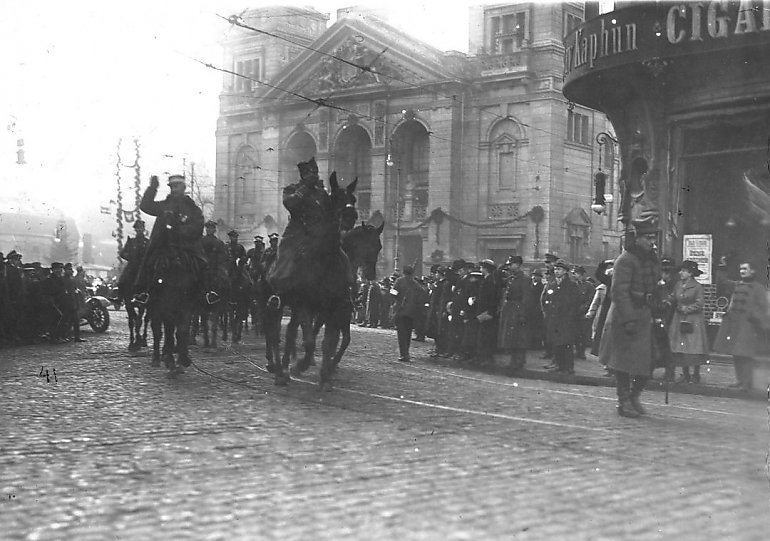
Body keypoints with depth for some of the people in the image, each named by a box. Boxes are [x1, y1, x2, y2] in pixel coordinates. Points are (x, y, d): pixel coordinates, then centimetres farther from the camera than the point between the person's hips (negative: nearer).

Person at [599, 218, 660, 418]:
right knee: (625, 362, -1)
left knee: (648, 362, 7)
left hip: (646, 317, 8)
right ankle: (624, 402, 9)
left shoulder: (652, 259, 13)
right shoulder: (625, 260, -13)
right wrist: (628, 319, -24)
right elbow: (619, 291, -19)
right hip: (626, 318, -8)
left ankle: (634, 397, 22)